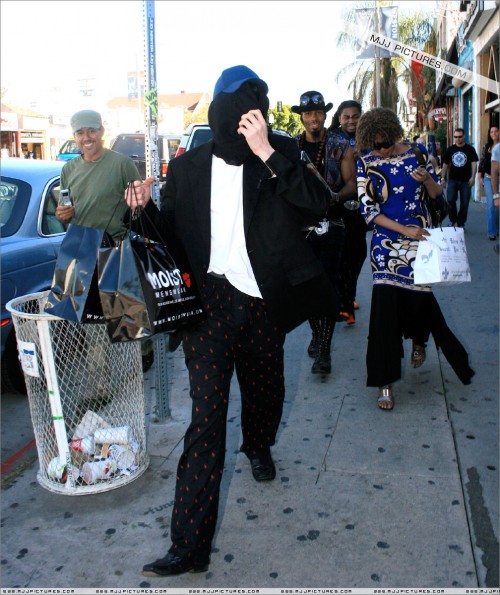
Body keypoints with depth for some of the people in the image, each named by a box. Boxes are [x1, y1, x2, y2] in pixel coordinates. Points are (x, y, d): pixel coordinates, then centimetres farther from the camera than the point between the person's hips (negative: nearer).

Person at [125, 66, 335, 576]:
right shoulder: (188, 167, 1)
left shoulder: (280, 155, -1)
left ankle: (258, 447, 58)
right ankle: (190, 544, -1)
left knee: (265, 392, 21)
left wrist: (266, 153, -24)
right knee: (207, 414, -9)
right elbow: (174, 235, 9)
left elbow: (318, 206, -18)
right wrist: (147, 210, -12)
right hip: (210, 300, -1)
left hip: (263, 303, 2)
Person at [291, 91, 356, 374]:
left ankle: (324, 349, -3)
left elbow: (351, 184, 1)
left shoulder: (340, 146, 3)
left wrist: (335, 196, -19)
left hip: (331, 225, -3)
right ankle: (317, 334, 30)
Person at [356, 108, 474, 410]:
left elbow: (438, 195, 5)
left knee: (418, 296, -1)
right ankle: (386, 381, -3)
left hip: (420, 239, 1)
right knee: (386, 303, -11)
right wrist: (405, 230, -14)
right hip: (386, 243, -1)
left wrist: (427, 179, -17)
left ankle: (418, 338, 39)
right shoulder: (366, 163, -3)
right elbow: (368, 210, -6)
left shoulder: (417, 153, 0)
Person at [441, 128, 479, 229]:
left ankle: (461, 223, 15)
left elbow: (474, 163, -4)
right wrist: (443, 178, 4)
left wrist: (472, 177, -16)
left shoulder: (470, 149, 1)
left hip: (466, 181, -1)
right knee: (450, 200, -12)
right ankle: (453, 220, 9)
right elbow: (445, 164, 11)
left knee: (464, 203, 3)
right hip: (453, 180, 1)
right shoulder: (450, 149, 7)